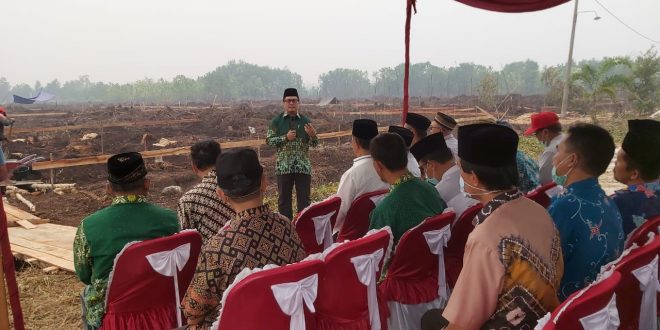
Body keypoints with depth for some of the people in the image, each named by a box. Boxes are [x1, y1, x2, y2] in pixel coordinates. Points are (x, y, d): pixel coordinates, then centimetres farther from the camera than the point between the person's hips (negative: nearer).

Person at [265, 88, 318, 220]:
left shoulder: (305, 121, 5)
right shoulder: (277, 121, 2)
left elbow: (314, 144, 4)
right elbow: (268, 140, -3)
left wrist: (313, 135, -18)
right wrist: (285, 137, -15)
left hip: (303, 166, 1)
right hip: (283, 166, -1)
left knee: (304, 198, 6)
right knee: (284, 198, 8)